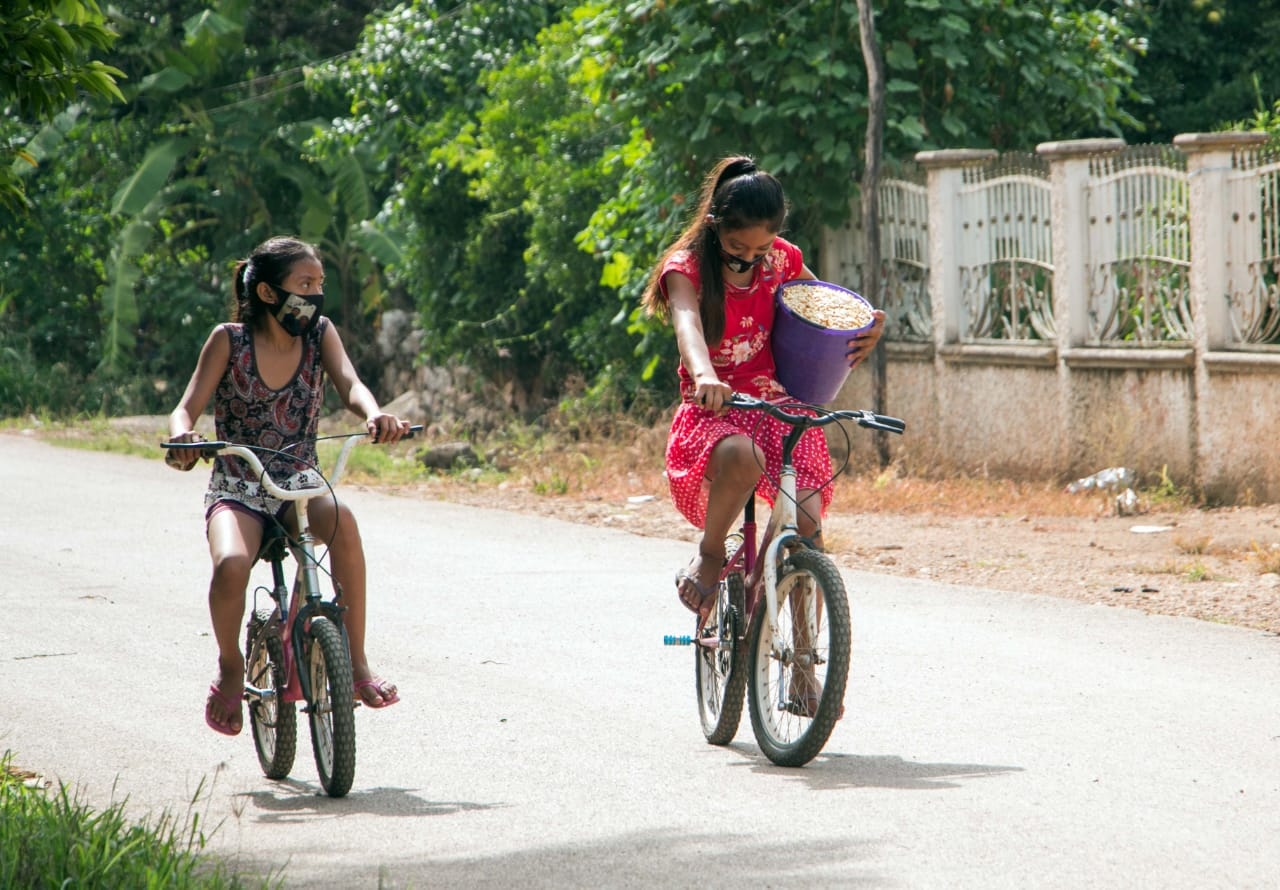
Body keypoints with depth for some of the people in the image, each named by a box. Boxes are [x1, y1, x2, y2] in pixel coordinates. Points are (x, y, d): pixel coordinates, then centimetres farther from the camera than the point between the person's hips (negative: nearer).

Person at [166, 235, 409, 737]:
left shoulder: (320, 334, 0)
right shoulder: (229, 340, -6)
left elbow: (349, 384, -16)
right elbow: (187, 408, -9)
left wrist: (375, 415, -40)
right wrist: (183, 438, -35)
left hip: (300, 484, 2)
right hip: (236, 488, -2)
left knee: (342, 522, -35)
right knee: (231, 563, -35)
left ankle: (356, 664, -24)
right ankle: (230, 669, -4)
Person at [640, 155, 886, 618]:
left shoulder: (780, 259, 4)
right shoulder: (687, 267, -9)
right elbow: (688, 325, -31)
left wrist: (866, 327, 1)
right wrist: (704, 376, -54)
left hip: (779, 406, 4)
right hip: (711, 412, -4)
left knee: (807, 526, -17)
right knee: (742, 457, -40)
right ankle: (708, 559, -15)